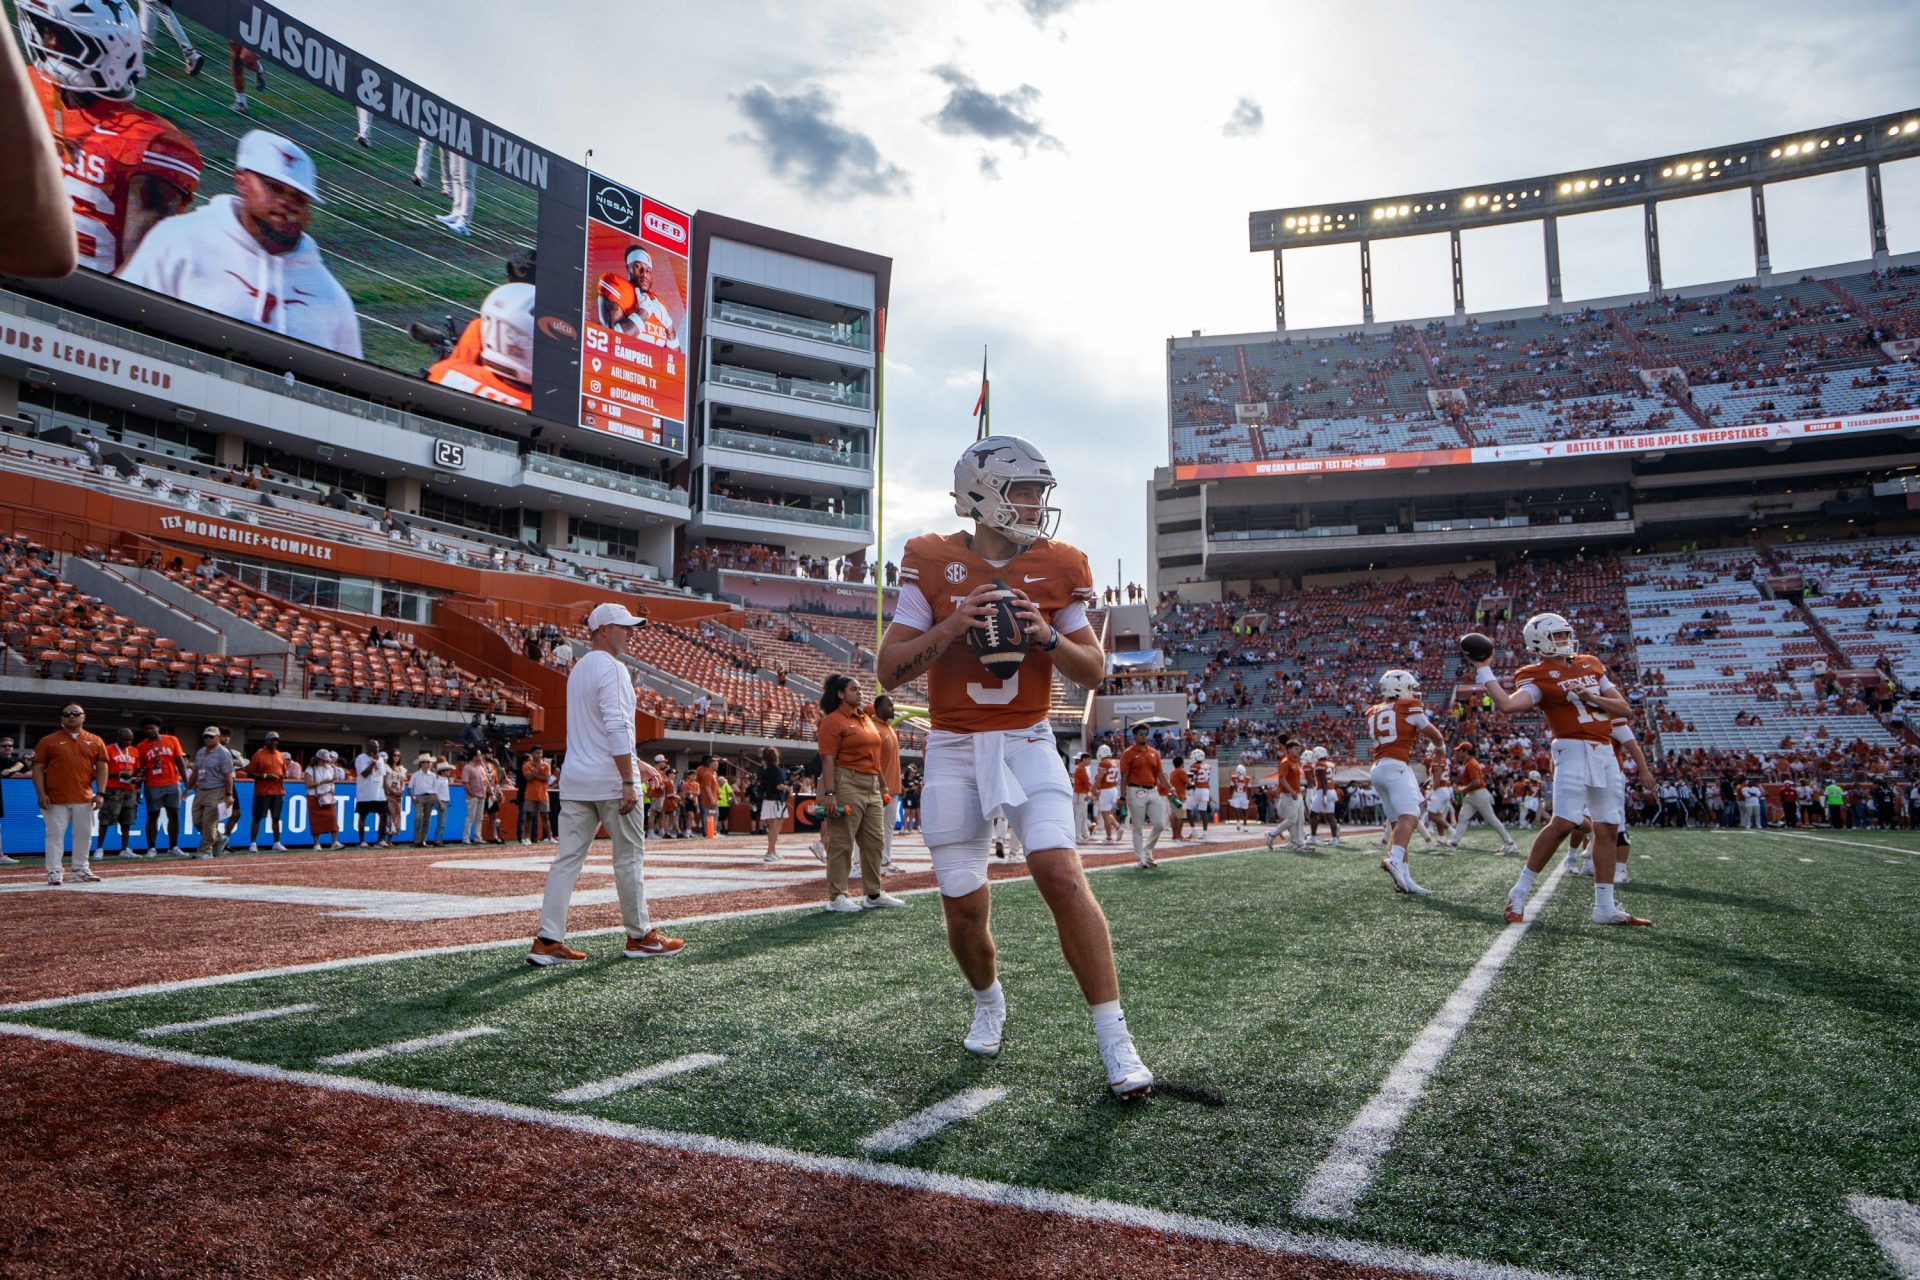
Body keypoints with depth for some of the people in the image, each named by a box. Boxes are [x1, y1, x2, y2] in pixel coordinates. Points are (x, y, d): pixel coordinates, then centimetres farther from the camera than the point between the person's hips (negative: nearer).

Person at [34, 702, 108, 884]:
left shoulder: (95, 741, 9)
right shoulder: (48, 741, 3)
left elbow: (101, 768, 7)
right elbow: (38, 769, 1)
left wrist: (100, 793, -3)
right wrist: (41, 794, -10)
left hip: (84, 799, 2)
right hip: (55, 799, -2)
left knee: (84, 835, 7)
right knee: (55, 834, -2)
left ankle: (80, 870, 17)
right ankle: (53, 872, 3)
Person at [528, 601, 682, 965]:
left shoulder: (579, 669, 18)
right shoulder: (611, 668, -12)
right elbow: (617, 727, -20)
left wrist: (636, 762, 27)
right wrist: (628, 781, -21)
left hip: (575, 780, 8)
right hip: (610, 780, -8)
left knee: (568, 858, 5)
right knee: (629, 856, 3)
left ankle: (548, 940, 2)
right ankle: (640, 937, 12)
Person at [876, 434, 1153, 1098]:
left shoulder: (1056, 567, 1)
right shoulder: (932, 563, -4)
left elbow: (1094, 671, 4)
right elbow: (889, 671, -6)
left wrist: (1047, 635, -15)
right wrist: (953, 626, -21)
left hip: (1027, 744, 0)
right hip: (954, 751, 0)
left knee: (1061, 874, -19)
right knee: (964, 910, 4)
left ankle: (1113, 1036, -8)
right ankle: (988, 1001, 36)